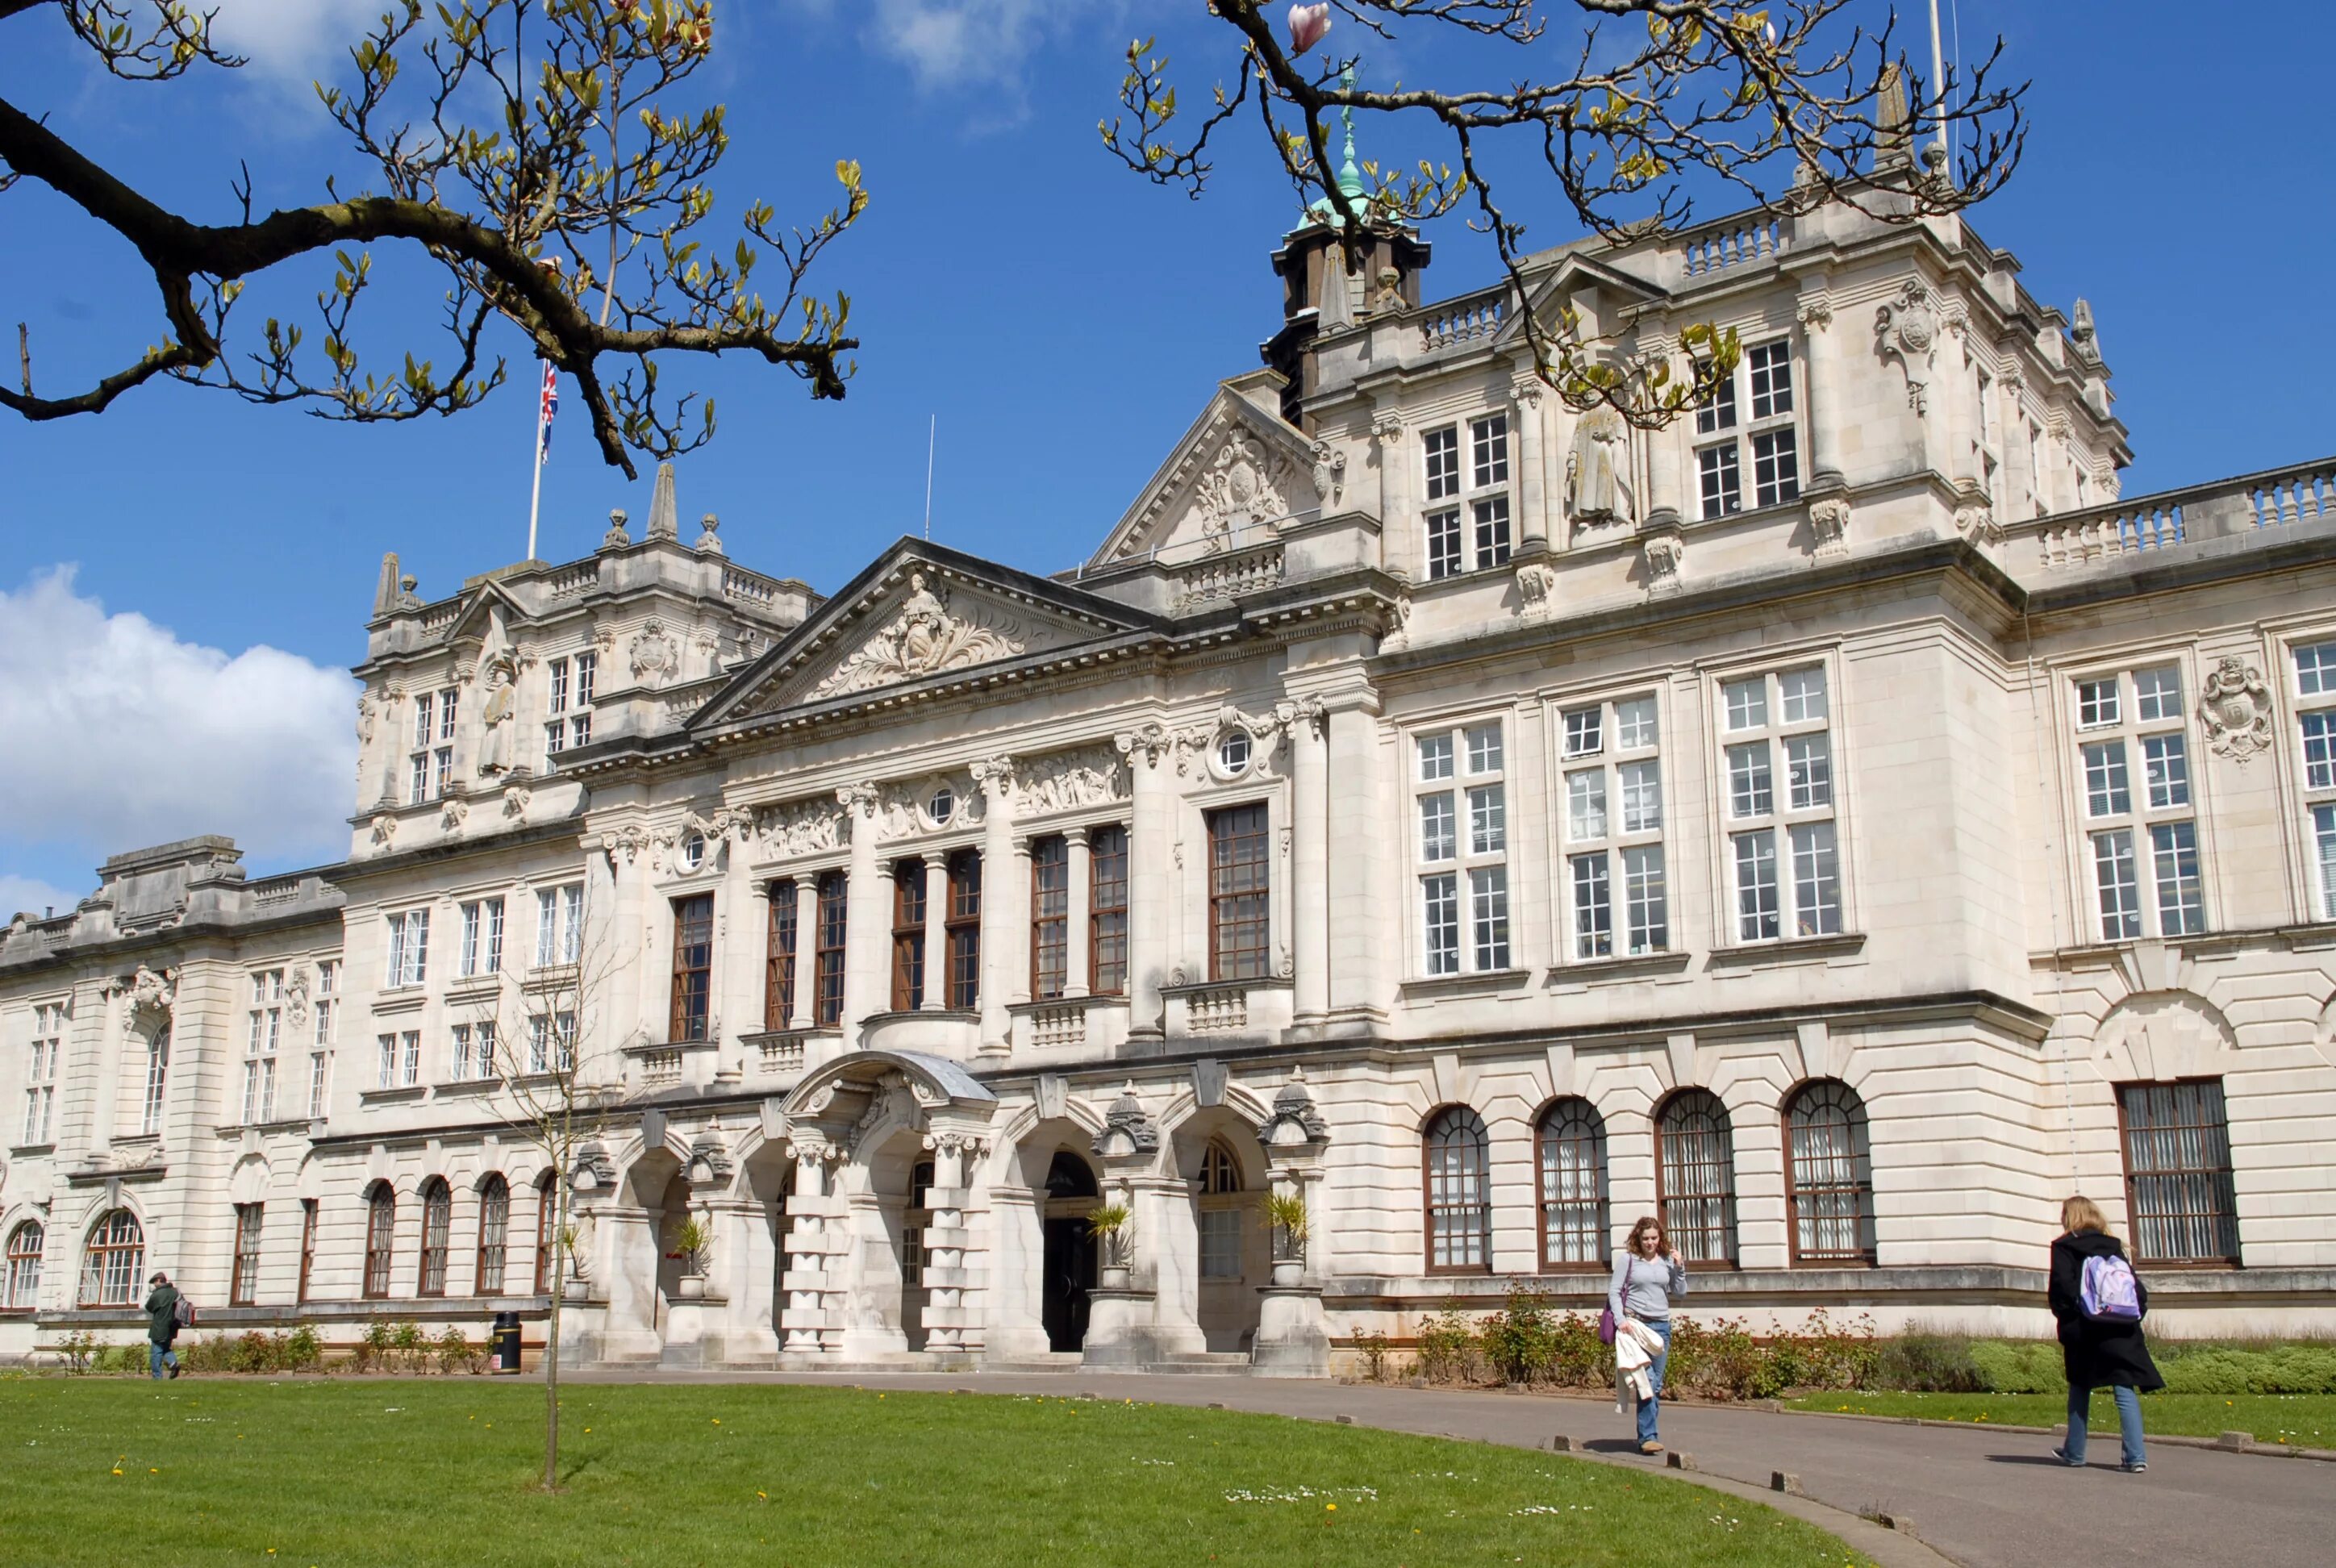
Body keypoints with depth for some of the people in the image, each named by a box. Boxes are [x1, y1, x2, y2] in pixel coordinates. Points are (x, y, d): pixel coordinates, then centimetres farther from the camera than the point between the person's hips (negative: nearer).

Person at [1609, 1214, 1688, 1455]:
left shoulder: (1667, 1260, 10)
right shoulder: (1628, 1259, 0)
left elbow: (1680, 1292, 13)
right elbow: (1614, 1291, -1)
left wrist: (1680, 1267, -2)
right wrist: (1620, 1320, -14)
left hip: (1661, 1325, 4)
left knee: (1657, 1383, 6)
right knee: (1647, 1379, -16)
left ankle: (1649, 1433, 15)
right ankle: (1647, 1436, -17)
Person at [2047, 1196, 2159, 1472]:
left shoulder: (2064, 1247, -1)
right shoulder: (2113, 1246, 13)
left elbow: (2061, 1288, -11)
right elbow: (2136, 1286, 8)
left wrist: (2066, 1319, -2)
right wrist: (2135, 1312, 8)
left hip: (2085, 1330, -3)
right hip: (2120, 1328, 3)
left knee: (2079, 1389, 12)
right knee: (2125, 1390, -2)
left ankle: (2074, 1452, 18)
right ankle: (2135, 1456, -12)